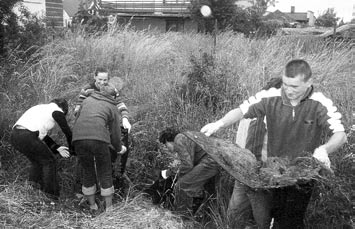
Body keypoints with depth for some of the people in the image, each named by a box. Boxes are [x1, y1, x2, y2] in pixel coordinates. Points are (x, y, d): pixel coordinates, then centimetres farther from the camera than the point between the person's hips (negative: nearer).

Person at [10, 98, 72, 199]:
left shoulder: (41, 108, 29)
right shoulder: (57, 111, 6)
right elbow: (67, 132, 9)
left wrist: (57, 148, 25)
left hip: (14, 135, 8)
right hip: (27, 137, -8)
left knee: (38, 159, 27)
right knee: (49, 161, 10)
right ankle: (51, 193, 11)